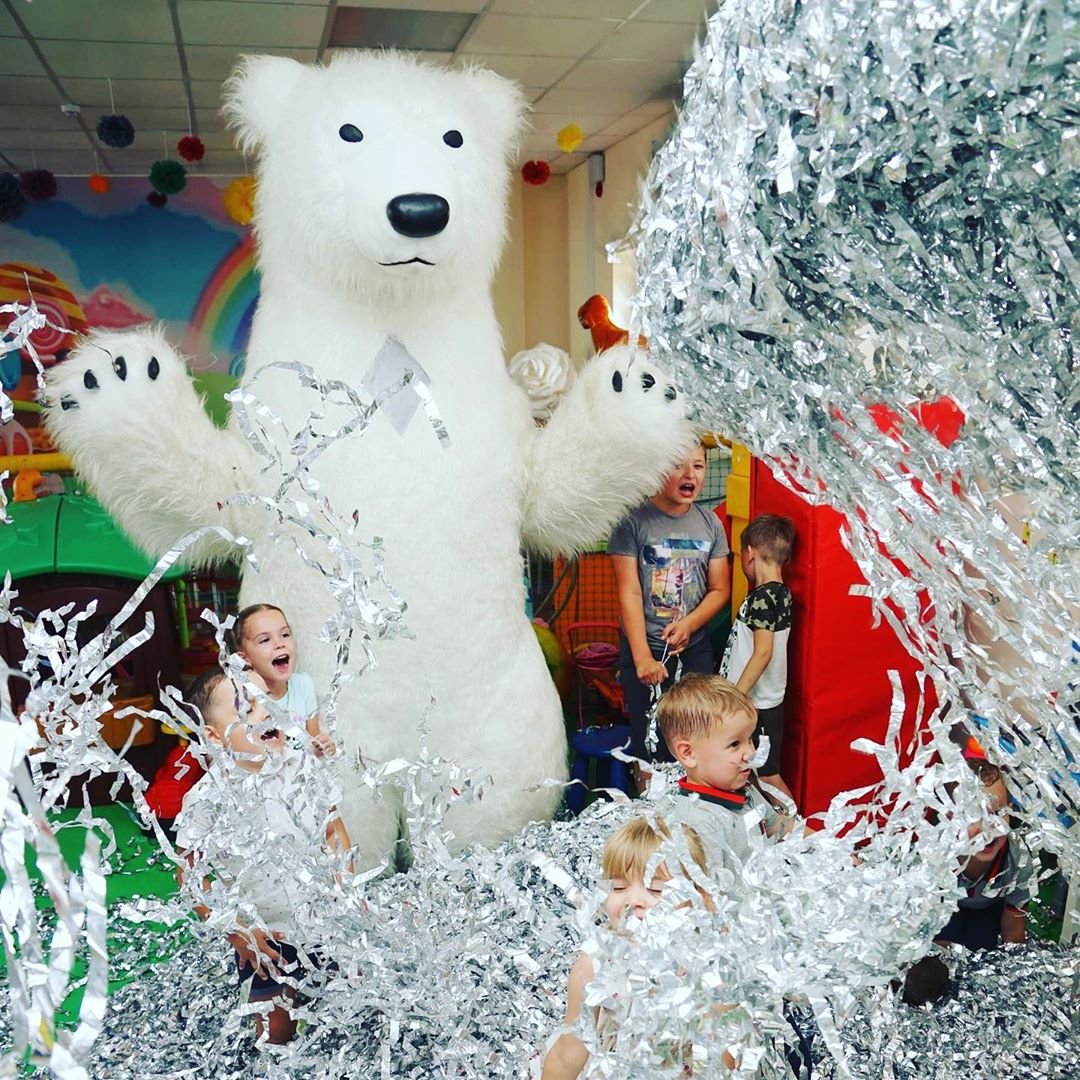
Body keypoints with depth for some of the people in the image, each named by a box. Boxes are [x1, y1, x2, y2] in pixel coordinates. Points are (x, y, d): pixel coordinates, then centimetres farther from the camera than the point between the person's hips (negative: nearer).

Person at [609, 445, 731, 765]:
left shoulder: (711, 524, 4)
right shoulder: (633, 522, -9)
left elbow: (720, 590, 6)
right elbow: (629, 594, -11)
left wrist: (688, 624, -13)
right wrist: (643, 657, -18)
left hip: (695, 649, 4)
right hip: (645, 649, -3)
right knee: (648, 742, 4)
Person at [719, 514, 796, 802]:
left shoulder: (761, 598, -19)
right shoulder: (781, 593, 8)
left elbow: (763, 652, -23)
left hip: (756, 705, -9)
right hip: (766, 700, 9)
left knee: (767, 775, 1)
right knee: (759, 771, 17)